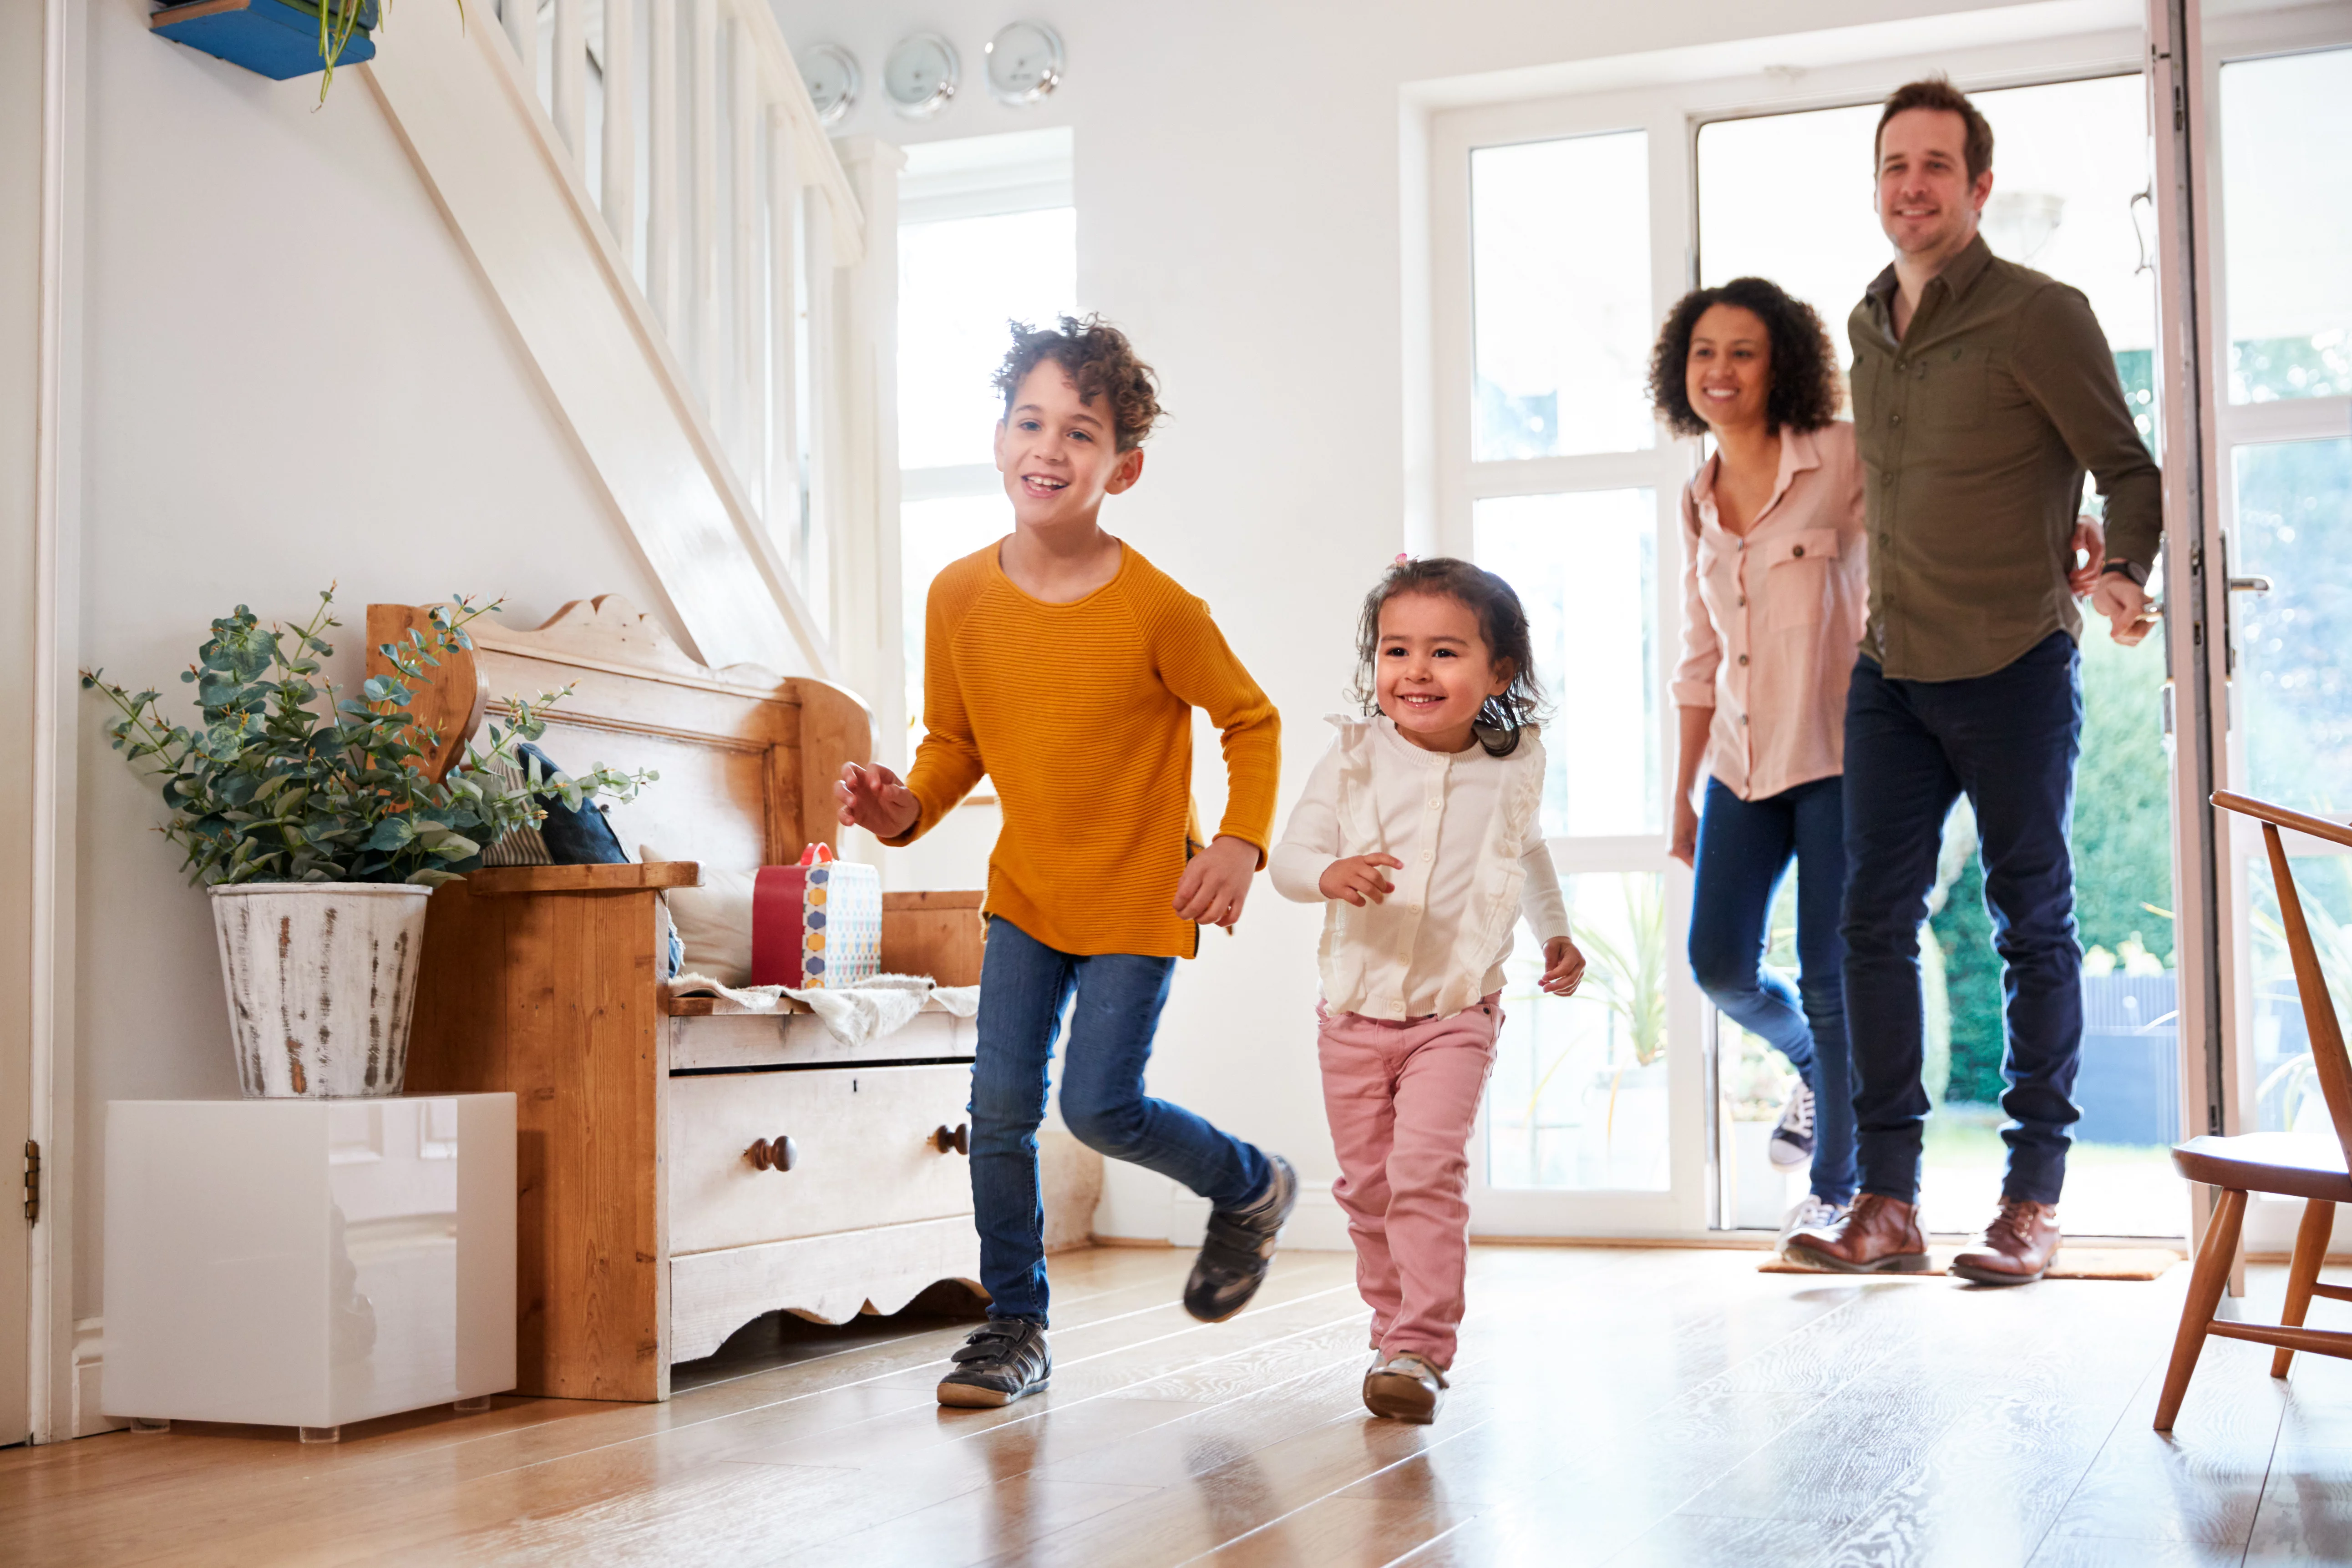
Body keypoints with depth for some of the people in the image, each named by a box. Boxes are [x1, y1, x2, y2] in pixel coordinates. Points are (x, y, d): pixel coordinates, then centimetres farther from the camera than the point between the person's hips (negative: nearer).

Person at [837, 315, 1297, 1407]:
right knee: (1000, 1104, -1)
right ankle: (1014, 1326, 15)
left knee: (1101, 1106, -8)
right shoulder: (959, 595, -7)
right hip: (1025, 887, 4)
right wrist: (908, 808, -13)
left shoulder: (1156, 609, -19)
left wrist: (1242, 843, -19)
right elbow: (956, 740, 6)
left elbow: (1252, 721, -6)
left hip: (1138, 896, -4)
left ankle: (1252, 1189, 23)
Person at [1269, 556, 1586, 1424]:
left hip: (1456, 1011, -1)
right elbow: (1287, 857, -8)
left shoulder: (1514, 768, -2)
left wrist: (1556, 935, 17)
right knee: (1367, 1183, 11)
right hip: (1355, 1009, 2)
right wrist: (1330, 874, -29)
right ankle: (1393, 1328, 30)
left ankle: (1419, 1350, -14)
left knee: (1428, 1167, -17)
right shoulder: (1353, 757, -7)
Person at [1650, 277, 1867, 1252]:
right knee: (1718, 964, -2)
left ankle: (1836, 1188, 13)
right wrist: (1682, 795, 16)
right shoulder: (1699, 501, 11)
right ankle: (1810, 1064, 32)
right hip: (1743, 764, 5)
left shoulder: (1843, 463, -5)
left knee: (1830, 977, -3)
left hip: (1838, 755, -5)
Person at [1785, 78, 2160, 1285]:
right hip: (1891, 674, 6)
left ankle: (2033, 1197, 12)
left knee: (2032, 924, 4)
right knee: (1875, 919, 1)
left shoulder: (2040, 315, -8)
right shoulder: (1868, 325, 11)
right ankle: (1886, 1201, 6)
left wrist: (2121, 574, -18)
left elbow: (2130, 470, -5)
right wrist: (1883, 605, 15)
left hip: (2015, 667, -6)